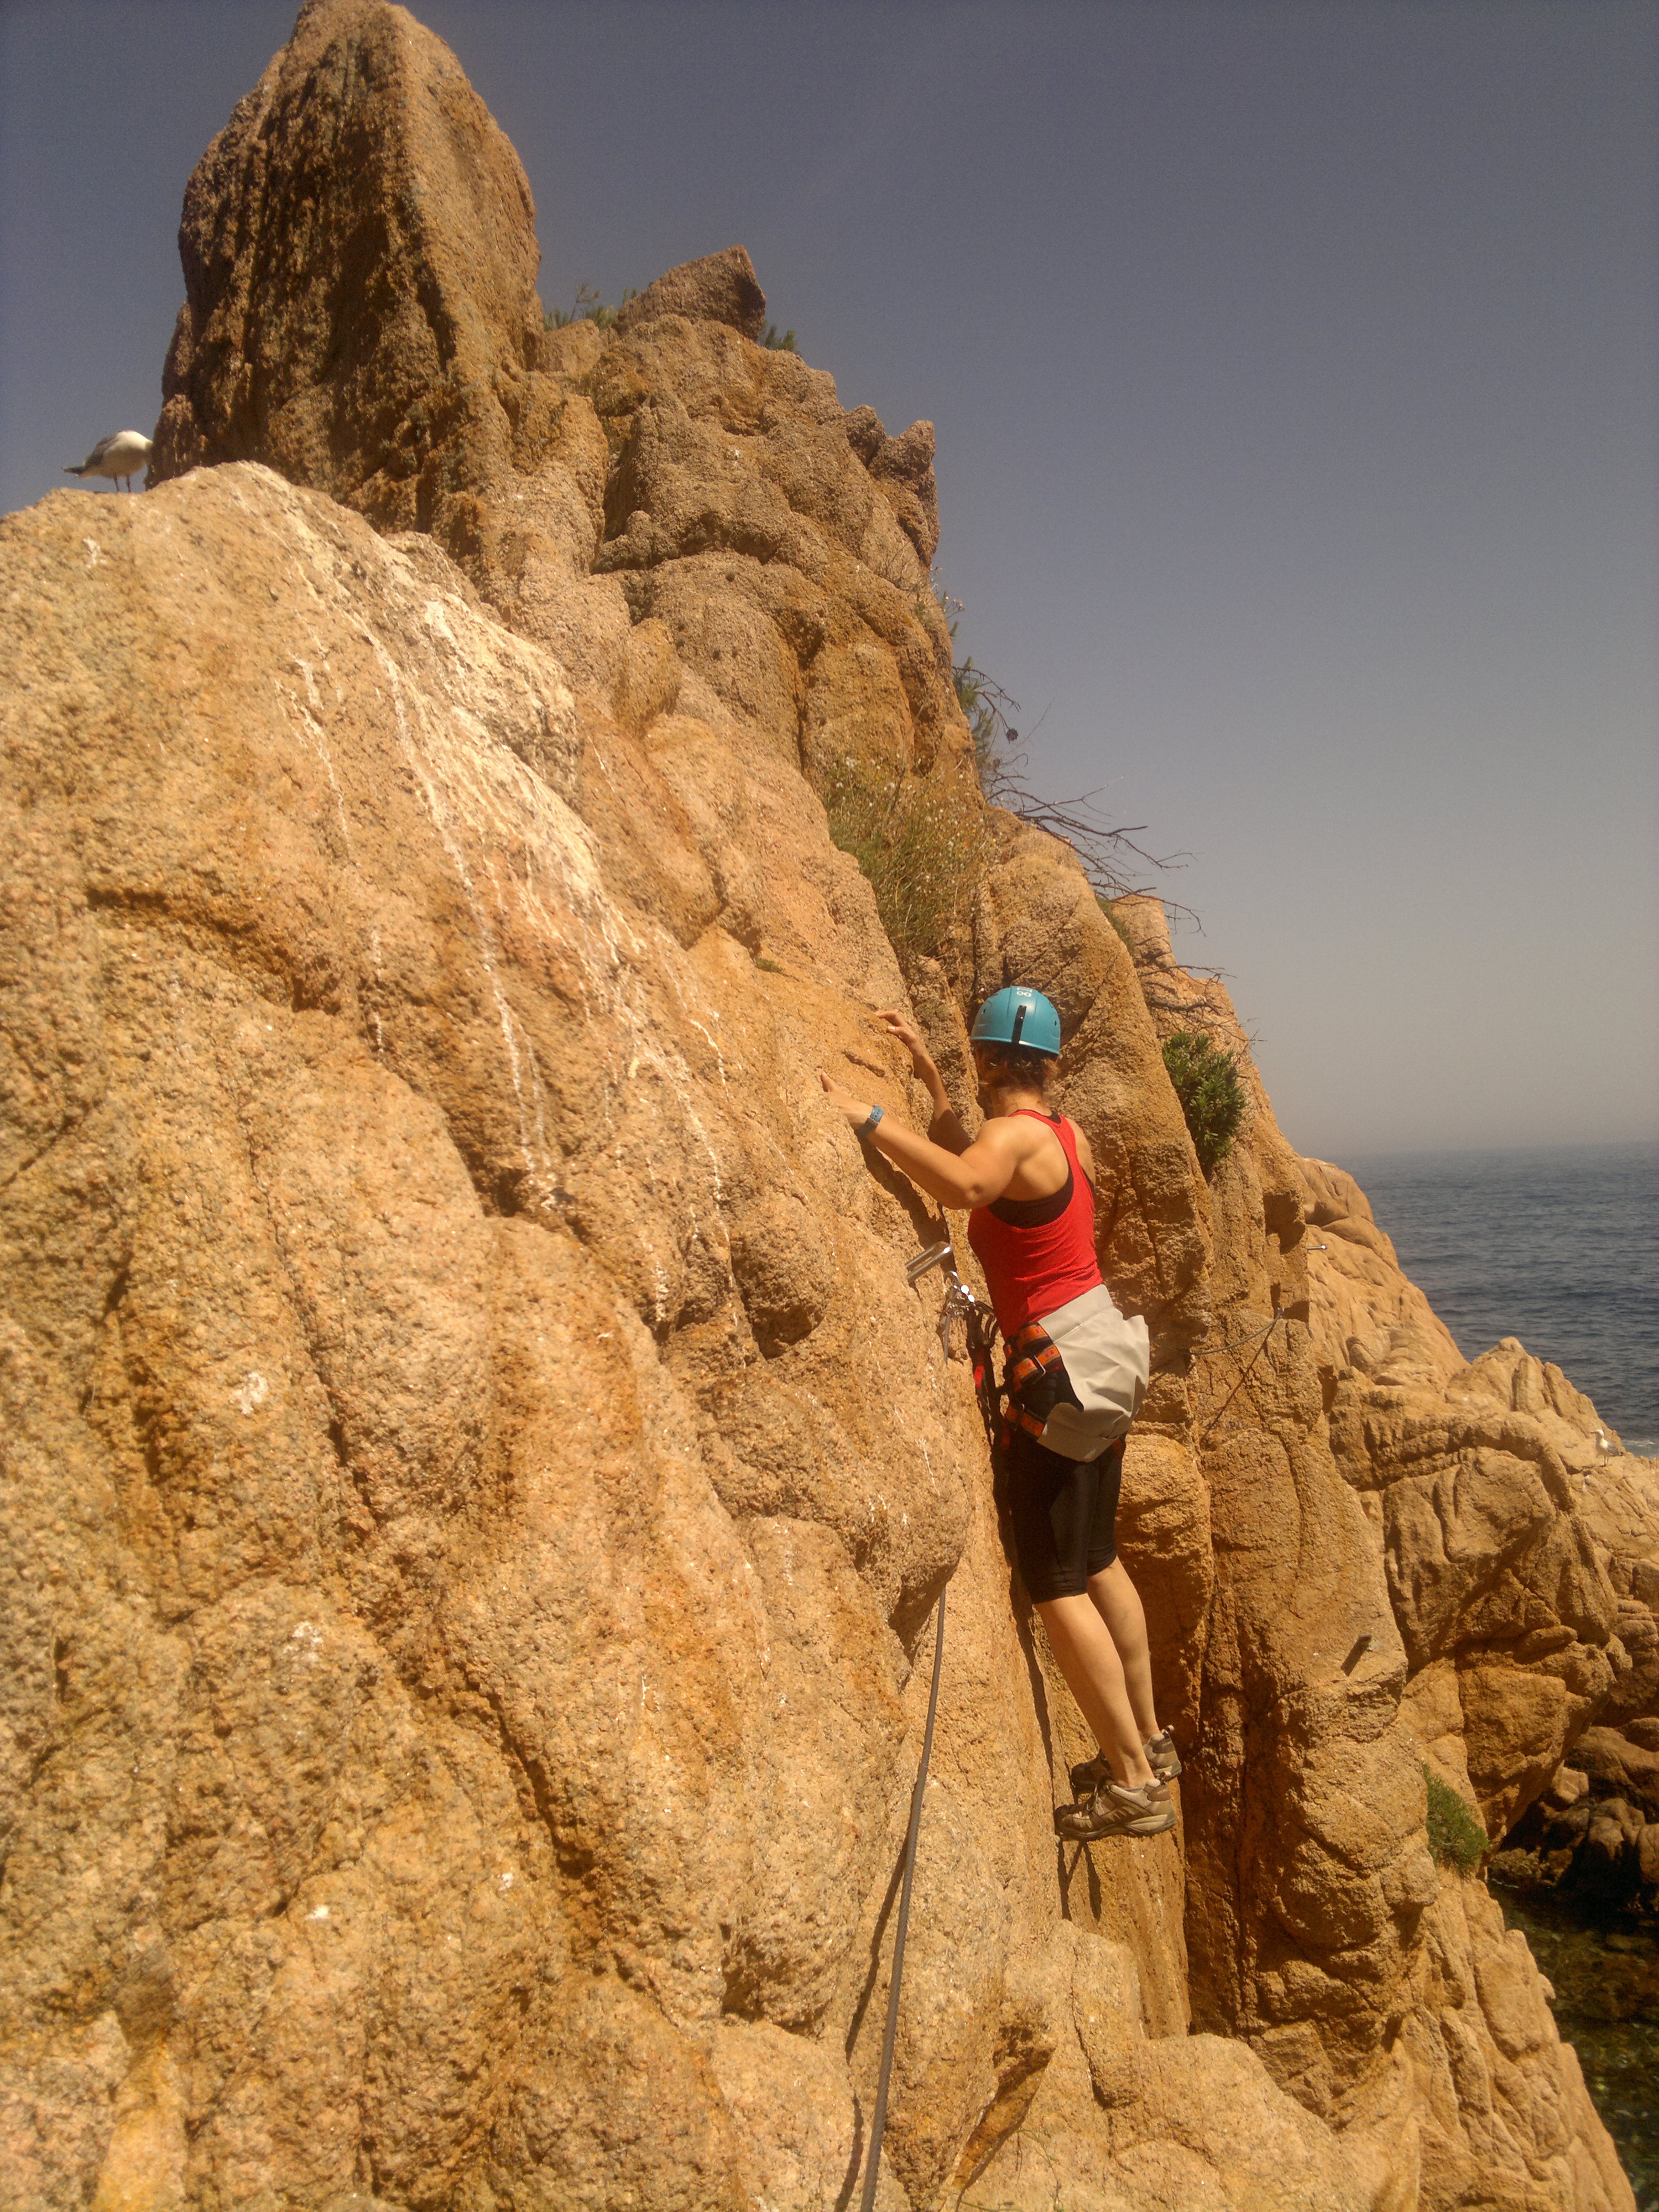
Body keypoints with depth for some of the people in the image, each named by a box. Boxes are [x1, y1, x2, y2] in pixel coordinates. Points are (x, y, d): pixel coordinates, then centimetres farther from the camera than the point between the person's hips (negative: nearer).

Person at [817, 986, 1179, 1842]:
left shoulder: (1015, 1136, -17)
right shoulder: (1062, 1133, 10)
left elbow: (961, 1183, -41)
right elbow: (966, 1162, 26)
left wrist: (868, 1118, -35)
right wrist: (927, 1072, 23)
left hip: (1062, 1368, -10)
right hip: (1099, 1354, 10)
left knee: (1056, 1583, -2)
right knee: (1096, 1560, 21)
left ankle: (1133, 1784, 6)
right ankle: (1147, 1740, 34)